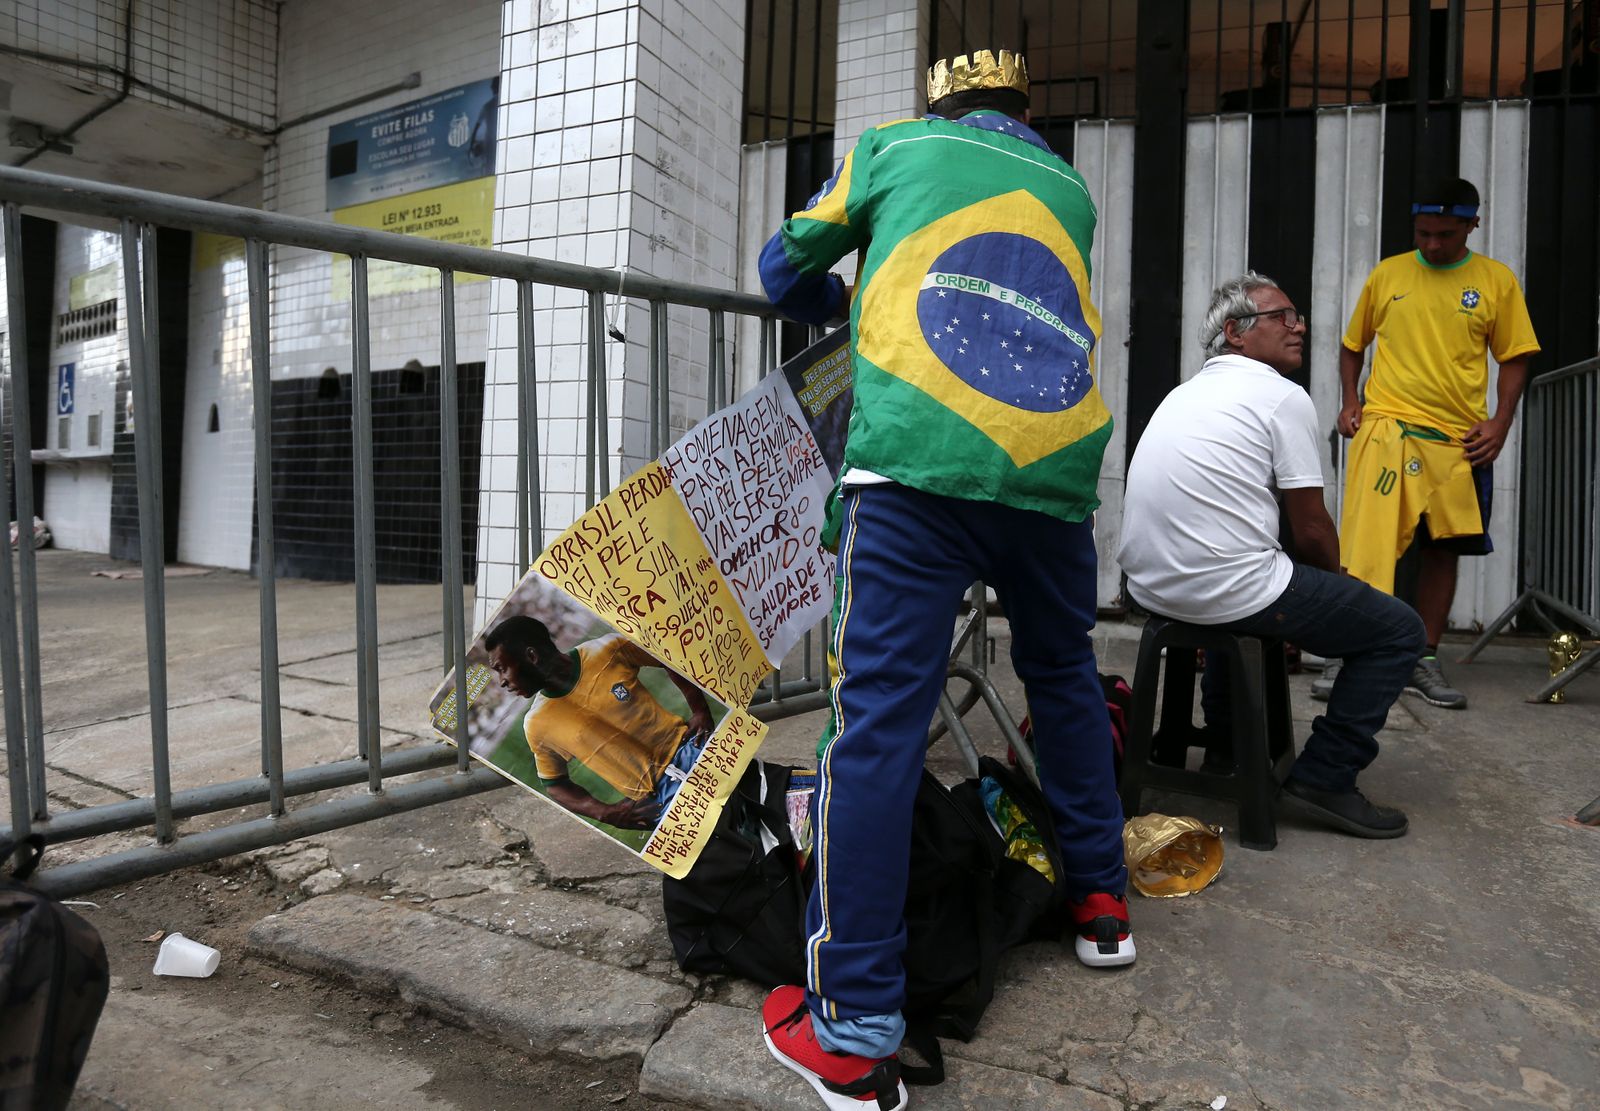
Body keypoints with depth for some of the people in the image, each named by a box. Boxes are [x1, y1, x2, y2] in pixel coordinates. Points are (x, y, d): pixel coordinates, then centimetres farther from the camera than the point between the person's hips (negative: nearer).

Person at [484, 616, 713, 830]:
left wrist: (700, 711, -3)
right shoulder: (537, 726, 0)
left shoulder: (610, 650, -4)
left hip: (691, 747, 1)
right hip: (658, 798, -1)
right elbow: (554, 784, 14)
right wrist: (605, 812, -4)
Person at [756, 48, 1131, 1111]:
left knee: (879, 715, -6)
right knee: (1065, 674, 24)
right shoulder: (1072, 191, 30)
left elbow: (786, 270, 28)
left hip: (919, 459, -4)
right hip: (1059, 467, 5)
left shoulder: (892, 145, 22)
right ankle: (1100, 900, 36)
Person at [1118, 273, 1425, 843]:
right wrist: (1334, 579, 19)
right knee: (1399, 629, 8)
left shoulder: (1184, 393, 19)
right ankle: (1325, 778, 4)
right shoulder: (1283, 396, -5)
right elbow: (1312, 531, -4)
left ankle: (1226, 741, 41)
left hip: (1151, 587, 8)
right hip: (1229, 591, -8)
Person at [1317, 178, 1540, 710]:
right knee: (1365, 541, -11)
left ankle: (1425, 661, 18)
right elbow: (1353, 344, 15)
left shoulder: (1496, 281, 6)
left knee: (1442, 548, 7)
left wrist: (1500, 423, -4)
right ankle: (1344, 654, -4)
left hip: (1458, 440, 2)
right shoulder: (1387, 274, 6)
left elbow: (1514, 358, 8)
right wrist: (1351, 400, 1)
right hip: (1385, 427, -2)